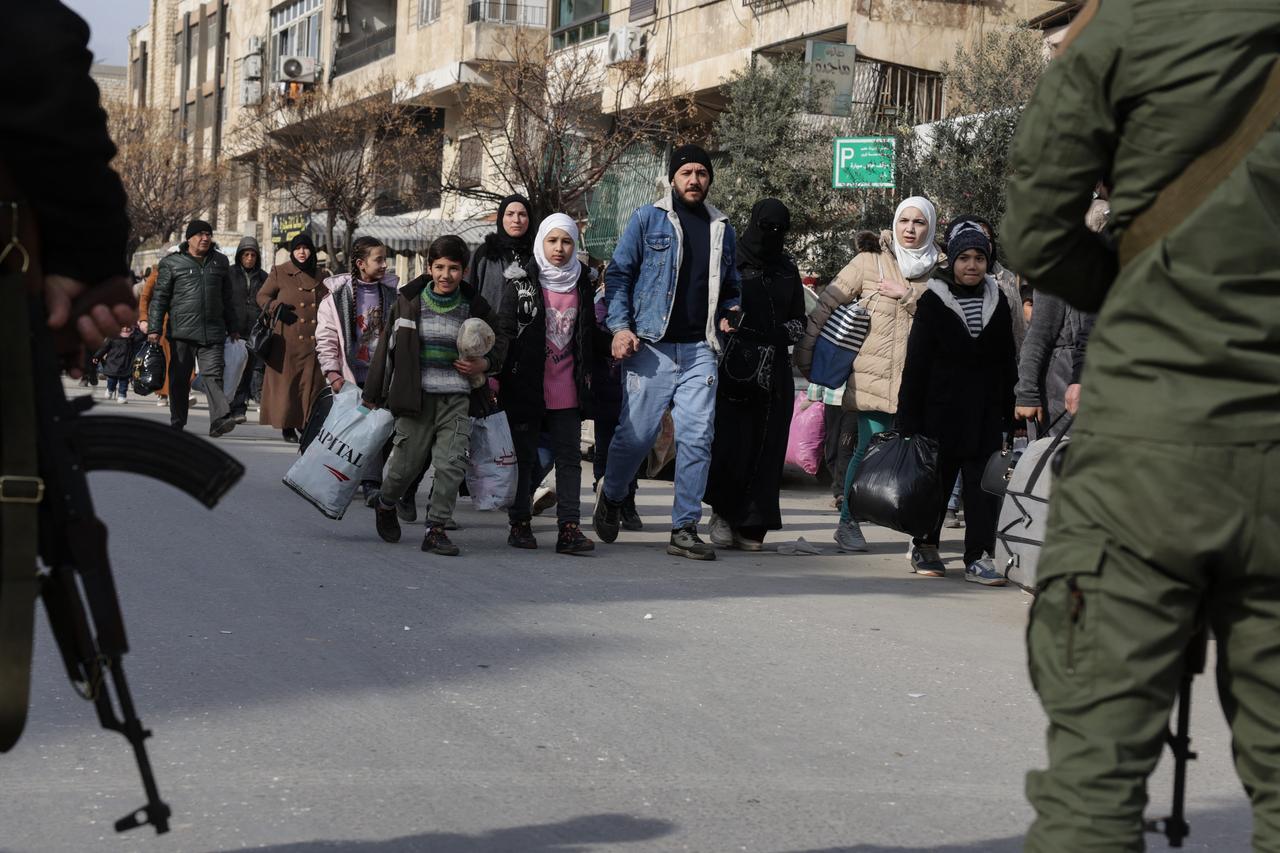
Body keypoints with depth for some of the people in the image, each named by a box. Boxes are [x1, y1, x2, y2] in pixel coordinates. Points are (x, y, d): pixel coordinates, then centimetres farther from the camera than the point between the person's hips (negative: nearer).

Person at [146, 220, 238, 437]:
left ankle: (219, 419, -22)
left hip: (212, 332, 2)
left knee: (213, 374, -11)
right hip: (181, 331, -1)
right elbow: (159, 297, 3)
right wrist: (154, 328, -4)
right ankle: (177, 423, 15)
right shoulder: (172, 263, 4)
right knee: (179, 378, 5)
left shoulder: (219, 262, 15)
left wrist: (232, 329, 21)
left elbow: (227, 298, 22)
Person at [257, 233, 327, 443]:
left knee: (312, 383, -1)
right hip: (287, 341, -3)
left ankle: (307, 424, 7)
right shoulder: (279, 273, 5)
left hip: (313, 341, 3)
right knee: (286, 382, -2)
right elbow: (262, 296, 9)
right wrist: (276, 306, -11)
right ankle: (287, 426, 5)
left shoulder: (322, 277, 14)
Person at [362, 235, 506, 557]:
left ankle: (436, 529, 1)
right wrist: (373, 395, 7)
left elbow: (500, 336, 20)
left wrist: (485, 365, 0)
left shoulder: (474, 306, 4)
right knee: (406, 463, 3)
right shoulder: (409, 302, 0)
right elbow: (387, 347, 6)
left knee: (451, 463, -9)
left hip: (457, 398, 1)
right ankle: (385, 506, 34)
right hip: (417, 395, -1)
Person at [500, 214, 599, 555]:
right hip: (526, 383, -3)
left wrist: (585, 373, 16)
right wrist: (495, 374, -7)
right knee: (523, 456, 6)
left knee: (569, 456, -1)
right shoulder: (522, 282, -3)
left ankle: (569, 528, -3)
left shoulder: (582, 284, 9)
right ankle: (519, 524, 16)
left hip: (566, 389, 3)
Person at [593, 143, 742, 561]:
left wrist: (727, 315, 5)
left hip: (699, 350, 3)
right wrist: (620, 326, -9)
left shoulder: (722, 228, 17)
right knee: (637, 433, -2)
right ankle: (611, 497, 27)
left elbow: (731, 288, 26)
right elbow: (618, 273, 2)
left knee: (697, 437, -5)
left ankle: (685, 528, 1)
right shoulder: (647, 219, 4)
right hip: (651, 346, -3)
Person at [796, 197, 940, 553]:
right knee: (870, 449, -3)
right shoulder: (870, 262, 4)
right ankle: (848, 523, 9)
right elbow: (827, 303, 5)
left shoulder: (938, 269, 9)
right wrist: (805, 353, 3)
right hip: (874, 374, -2)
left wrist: (908, 295, -13)